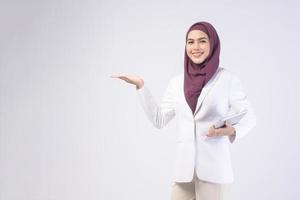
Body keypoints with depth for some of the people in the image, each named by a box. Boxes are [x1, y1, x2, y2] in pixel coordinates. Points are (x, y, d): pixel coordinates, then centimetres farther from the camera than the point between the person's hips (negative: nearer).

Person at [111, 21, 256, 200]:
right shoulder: (177, 82, 10)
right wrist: (141, 85, 6)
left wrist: (231, 131, -18)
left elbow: (249, 117, 2)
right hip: (184, 168, 4)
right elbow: (159, 119, 11)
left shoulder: (228, 79, -3)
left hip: (215, 169, -3)